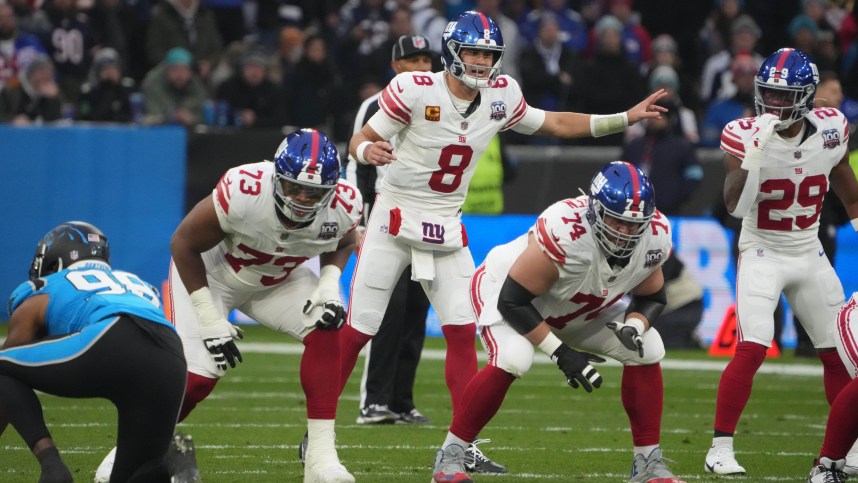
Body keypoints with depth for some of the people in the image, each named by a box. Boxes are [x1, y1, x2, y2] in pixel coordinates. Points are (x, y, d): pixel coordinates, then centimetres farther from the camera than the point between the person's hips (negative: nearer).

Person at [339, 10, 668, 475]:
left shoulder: (501, 95, -1)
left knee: (462, 332, -2)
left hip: (446, 228, 4)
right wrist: (367, 150, -37)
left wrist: (625, 119, 9)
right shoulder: (415, 89, -16)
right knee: (356, 331, -4)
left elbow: (553, 124, 13)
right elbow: (362, 138, -12)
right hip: (395, 219, -4)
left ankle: (464, 446, 4)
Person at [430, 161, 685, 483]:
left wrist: (634, 327, -25)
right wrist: (560, 353, -33)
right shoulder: (565, 233, -41)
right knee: (512, 359, -33)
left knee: (647, 350, -6)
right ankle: (449, 457, -18)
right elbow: (512, 301, -33)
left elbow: (652, 298, -2)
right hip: (504, 286, -7)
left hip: (579, 307, 7)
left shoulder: (654, 237, -21)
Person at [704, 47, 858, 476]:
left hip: (810, 255, 4)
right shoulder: (745, 136, -18)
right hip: (762, 253, -4)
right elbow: (735, 206, -28)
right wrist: (755, 154, -39)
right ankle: (720, 449, -12)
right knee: (751, 350, -19)